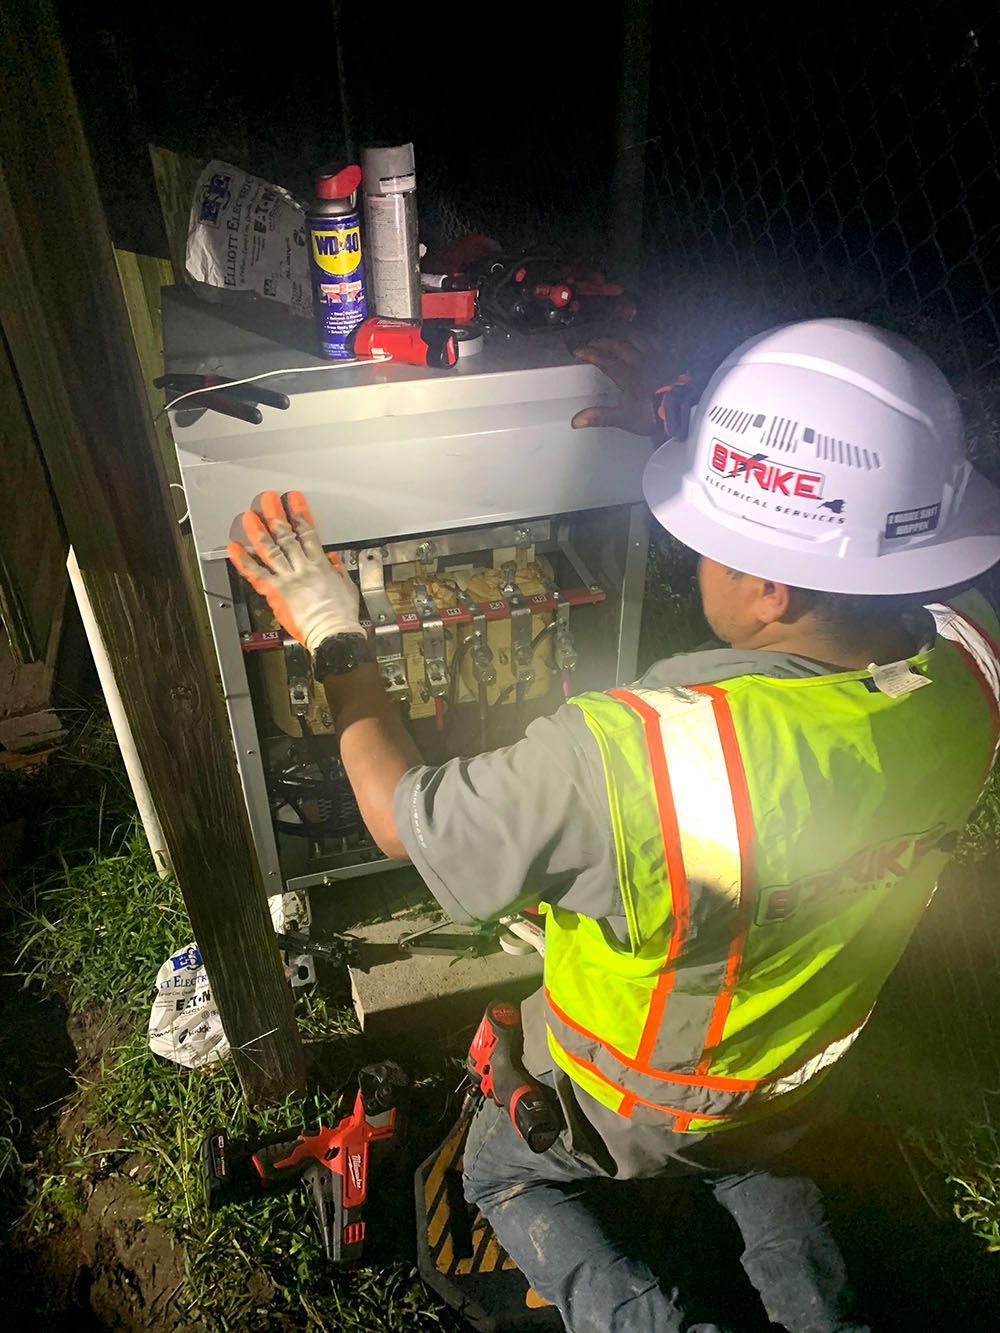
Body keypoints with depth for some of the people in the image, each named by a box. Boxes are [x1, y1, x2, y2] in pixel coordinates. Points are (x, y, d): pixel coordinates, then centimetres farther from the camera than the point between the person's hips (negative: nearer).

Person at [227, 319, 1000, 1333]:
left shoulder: (628, 758, -47)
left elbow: (401, 819, -27)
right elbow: (832, 548, -4)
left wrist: (334, 641, -15)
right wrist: (695, 451, -2)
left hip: (628, 1102, -4)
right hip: (801, 1081, 5)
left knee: (502, 1173, 28)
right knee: (748, 1156, 40)